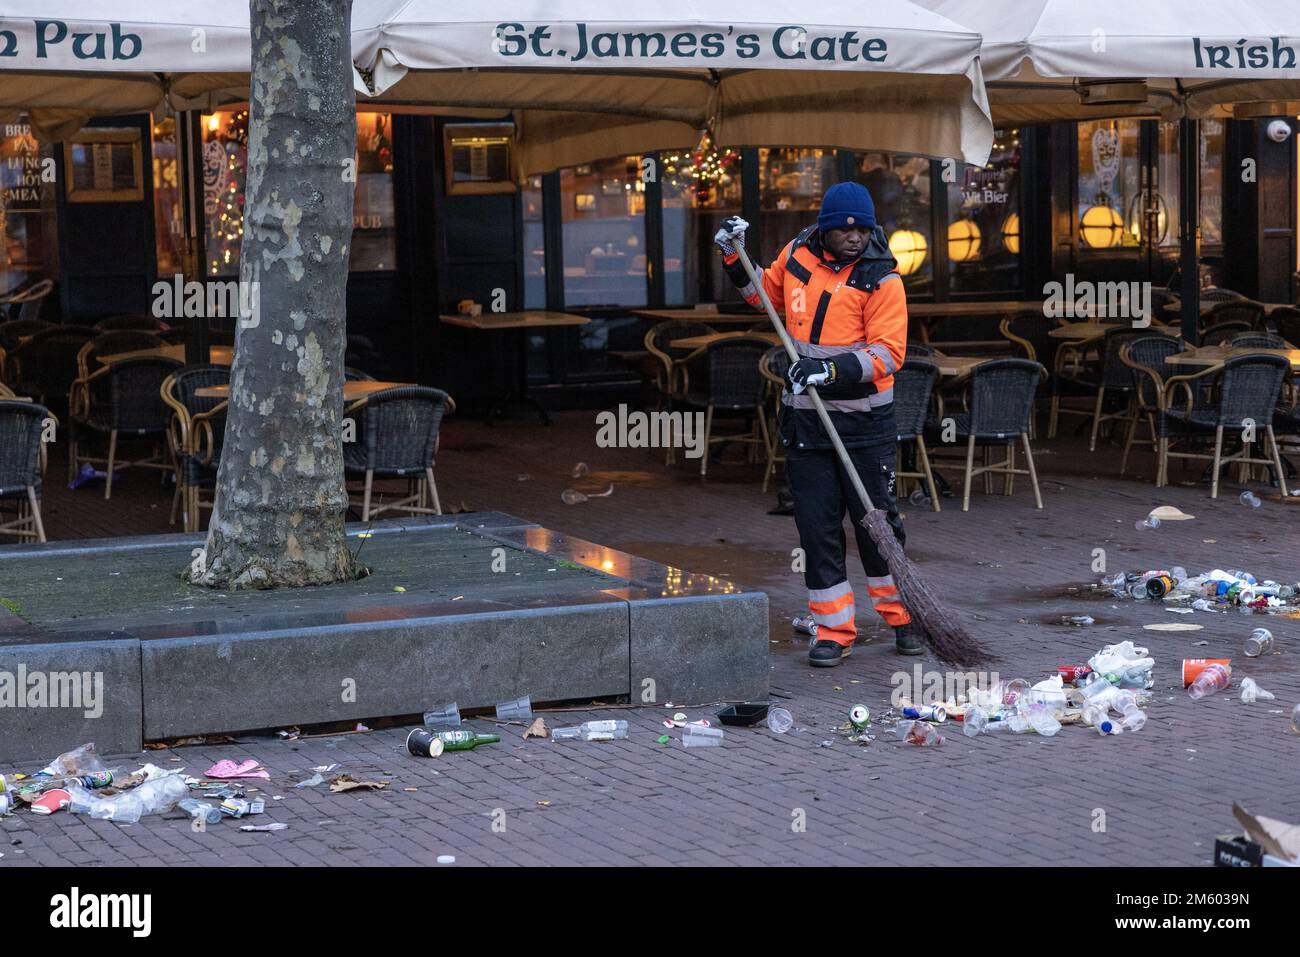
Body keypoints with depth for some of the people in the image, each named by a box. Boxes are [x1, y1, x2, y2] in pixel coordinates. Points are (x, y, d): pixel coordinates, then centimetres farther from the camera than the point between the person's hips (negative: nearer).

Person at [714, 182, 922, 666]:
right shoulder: (798, 254, 5)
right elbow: (767, 293, 26)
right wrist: (735, 257, 13)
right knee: (817, 526, 4)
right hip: (805, 419, 4)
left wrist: (832, 370, -28)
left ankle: (902, 617, 20)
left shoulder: (880, 277, -10)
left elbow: (888, 352, -17)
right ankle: (833, 631, 12)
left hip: (865, 423, -4)